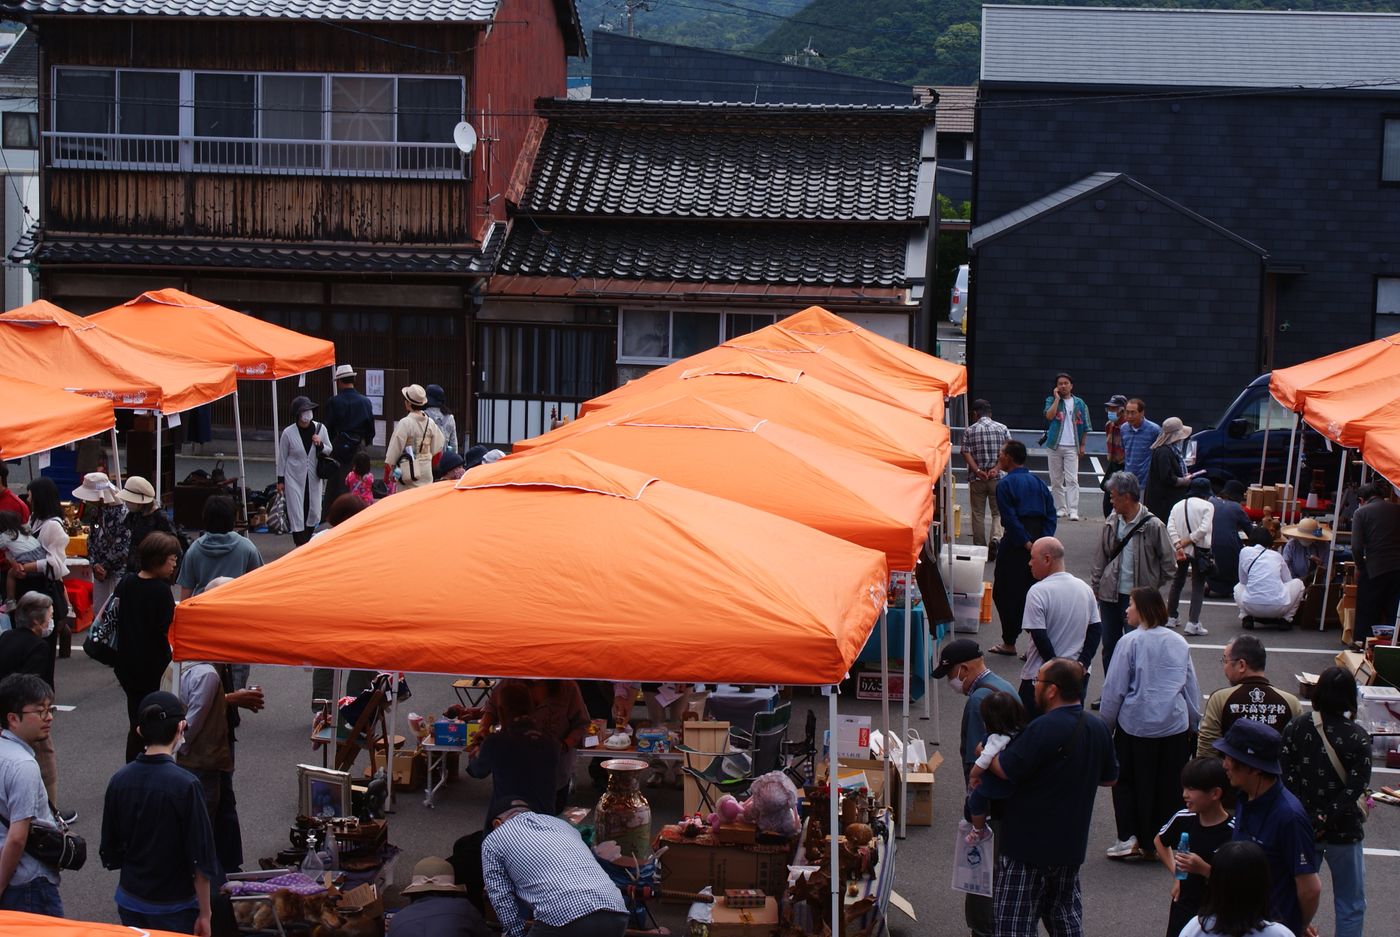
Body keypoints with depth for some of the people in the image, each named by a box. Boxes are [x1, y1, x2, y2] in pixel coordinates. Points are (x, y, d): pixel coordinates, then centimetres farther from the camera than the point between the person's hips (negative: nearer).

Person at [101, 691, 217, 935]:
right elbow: (201, 859, -16)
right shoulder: (185, 785, -19)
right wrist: (204, 915, -7)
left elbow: (110, 852, 6)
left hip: (130, 902, 5)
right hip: (174, 907, -5)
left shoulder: (119, 780, -3)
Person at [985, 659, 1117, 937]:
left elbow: (1006, 770, -23)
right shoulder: (1098, 727, 3)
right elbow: (1109, 778, 15)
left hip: (1028, 844, -8)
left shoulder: (1044, 729, -23)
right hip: (1072, 843, 8)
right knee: (1066, 912, 21)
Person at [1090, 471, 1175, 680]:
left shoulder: (1153, 526, -12)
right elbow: (1099, 559, 11)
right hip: (1110, 595, 5)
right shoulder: (1111, 522, 3)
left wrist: (1150, 587, 1)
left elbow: (1169, 565, -4)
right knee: (1109, 647, 13)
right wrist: (1094, 588, 7)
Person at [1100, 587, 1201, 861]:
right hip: (1175, 726, 4)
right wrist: (1193, 724, 21)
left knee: (1128, 782, 11)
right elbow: (1192, 688, 11)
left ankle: (1130, 838, 3)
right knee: (1169, 786, 11)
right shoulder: (1179, 643, 5)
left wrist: (1106, 725, 3)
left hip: (1136, 726, -4)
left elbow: (1114, 689, -8)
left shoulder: (1130, 642, -10)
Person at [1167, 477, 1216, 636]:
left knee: (1177, 583, 21)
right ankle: (1193, 623, -8)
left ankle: (1170, 618, 30)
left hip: (1181, 550, 4)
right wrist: (1187, 541, -11)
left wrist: (1179, 546, -13)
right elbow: (1204, 528, -18)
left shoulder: (1178, 505, 7)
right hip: (1200, 550, -4)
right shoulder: (1207, 506, -6)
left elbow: (1170, 527, -6)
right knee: (1198, 586, 1)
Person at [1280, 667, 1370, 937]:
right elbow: (1356, 788, -18)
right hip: (1343, 832, -3)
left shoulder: (1295, 729, -7)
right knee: (1351, 906, 11)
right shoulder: (1357, 737, -12)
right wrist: (1324, 821, -15)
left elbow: (1285, 776, -10)